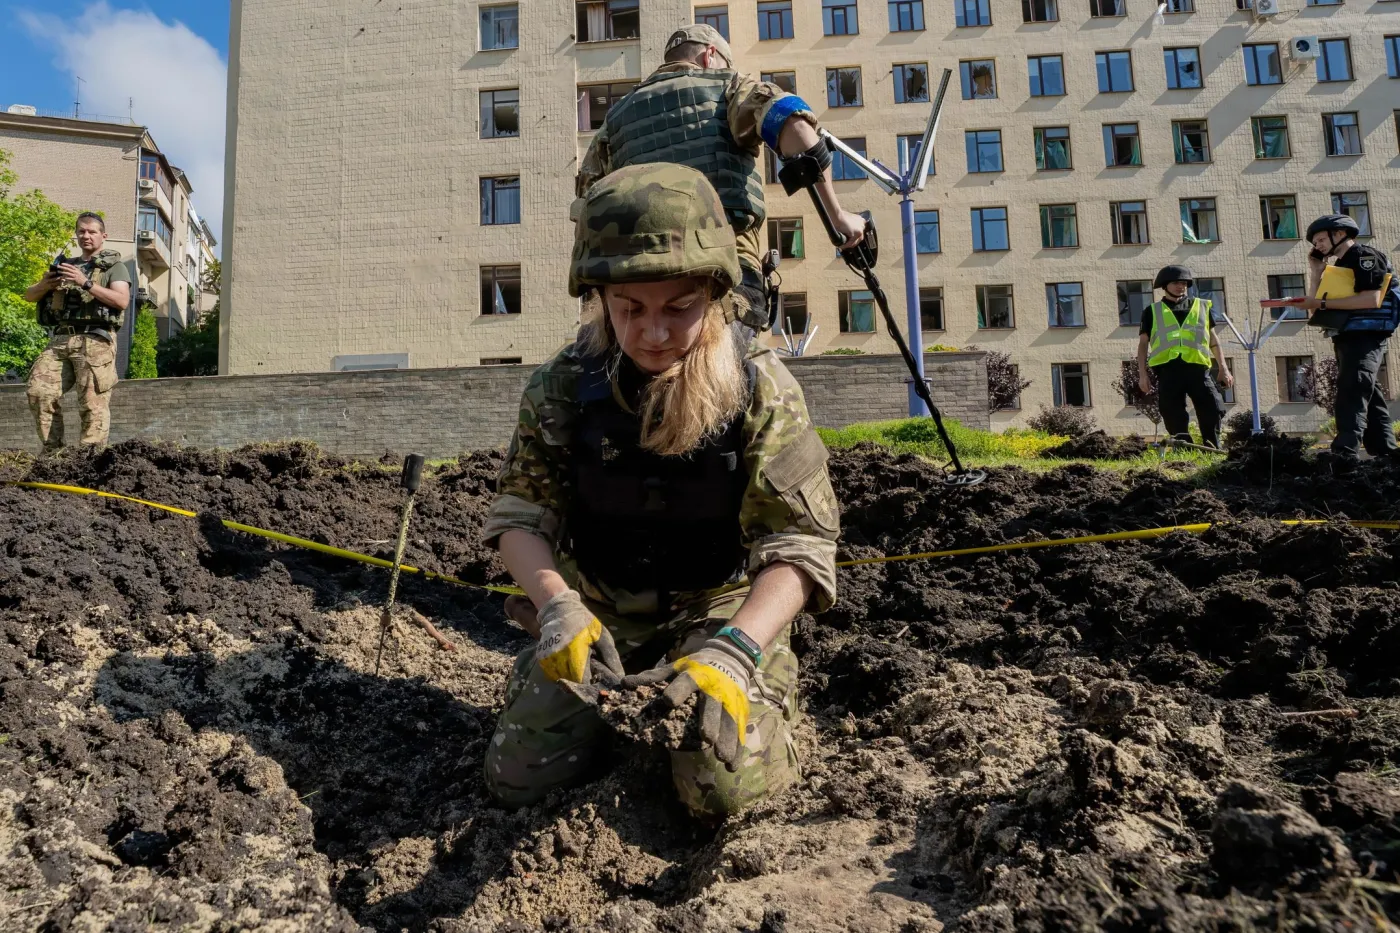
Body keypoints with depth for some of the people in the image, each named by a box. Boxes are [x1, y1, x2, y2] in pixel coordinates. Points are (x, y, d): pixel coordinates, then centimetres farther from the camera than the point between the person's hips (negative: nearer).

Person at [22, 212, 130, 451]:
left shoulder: (113, 265, 10)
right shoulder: (64, 264, 26)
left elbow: (122, 300, -8)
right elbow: (29, 295, 24)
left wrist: (86, 283, -15)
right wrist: (45, 284, 1)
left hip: (94, 341, -5)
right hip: (59, 340, 6)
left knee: (93, 404, -11)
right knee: (39, 393, -6)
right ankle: (53, 451, 1)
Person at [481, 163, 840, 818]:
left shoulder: (760, 391, -16)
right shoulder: (566, 385, -10)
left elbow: (797, 545, -19)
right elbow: (520, 514, -6)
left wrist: (734, 651, -36)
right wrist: (557, 607, -27)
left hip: (720, 612, -2)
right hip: (597, 613, 2)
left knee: (726, 789, -19)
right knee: (519, 779, -8)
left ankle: (763, 690, 14)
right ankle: (613, 704, 23)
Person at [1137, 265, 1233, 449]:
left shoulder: (1202, 306, 21)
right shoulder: (1153, 311, 15)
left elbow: (1213, 338, 23)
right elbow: (1143, 343, 12)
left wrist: (1223, 368, 16)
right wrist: (1143, 373, 2)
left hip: (1197, 367, 1)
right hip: (1168, 370, -1)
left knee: (1212, 412, -8)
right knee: (1175, 420, -1)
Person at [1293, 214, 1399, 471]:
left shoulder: (1366, 258, -7)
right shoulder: (1338, 267, 20)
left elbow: (1372, 298, -21)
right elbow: (1316, 310, 14)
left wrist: (1323, 303, -21)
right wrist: (1315, 272, 10)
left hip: (1365, 336, -10)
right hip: (1347, 337, 10)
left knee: (1351, 393, -21)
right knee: (1369, 395, 11)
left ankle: (1345, 455, -31)